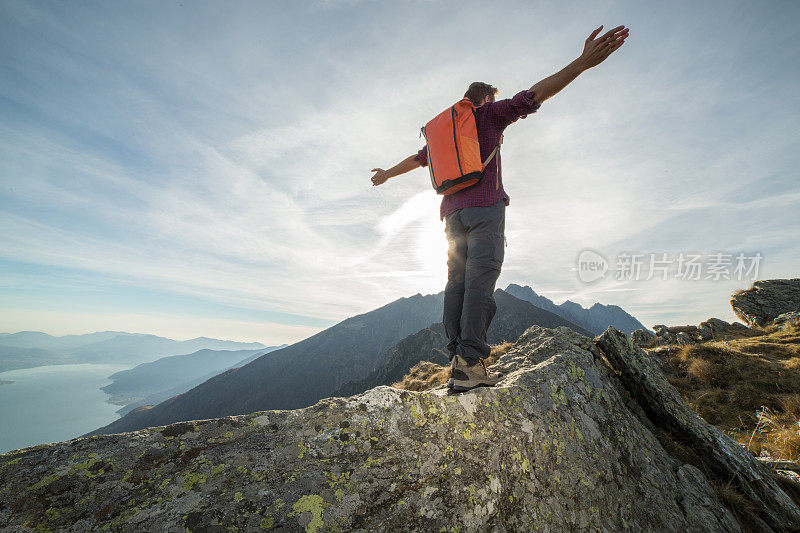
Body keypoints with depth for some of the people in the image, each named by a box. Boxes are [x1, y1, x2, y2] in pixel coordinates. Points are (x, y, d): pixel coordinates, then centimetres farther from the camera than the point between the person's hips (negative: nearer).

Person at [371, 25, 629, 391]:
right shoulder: (489, 114, 15)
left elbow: (416, 159, 40)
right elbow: (532, 96, 2)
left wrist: (387, 174, 55)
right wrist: (582, 63, -1)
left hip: (453, 212, 6)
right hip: (485, 206, -6)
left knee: (457, 282, -2)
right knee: (481, 278, -16)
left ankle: (457, 359, -8)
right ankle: (470, 362, -23)